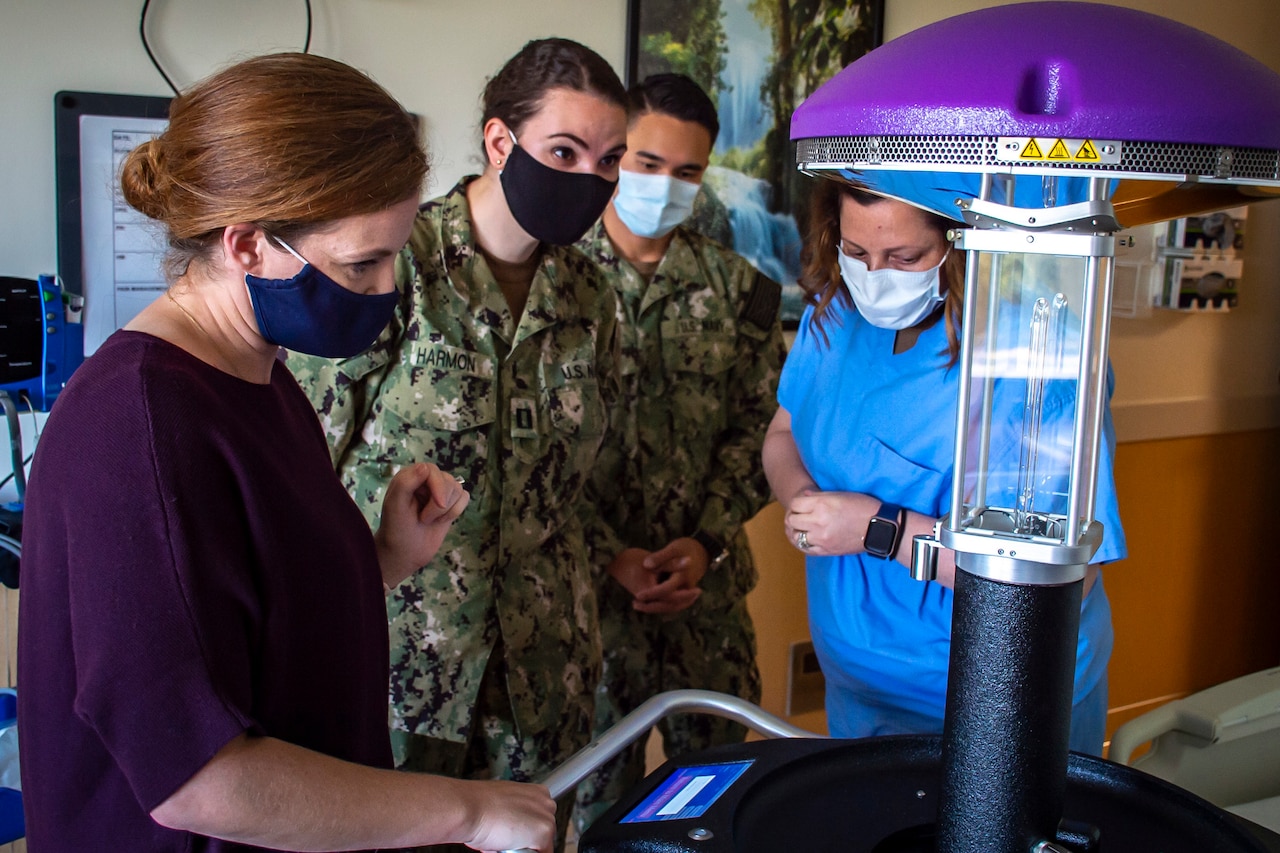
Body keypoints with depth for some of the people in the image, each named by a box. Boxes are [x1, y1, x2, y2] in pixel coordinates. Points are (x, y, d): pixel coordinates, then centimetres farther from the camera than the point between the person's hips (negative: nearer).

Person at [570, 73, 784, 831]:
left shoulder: (735, 286, 4)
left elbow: (759, 423, 3)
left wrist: (708, 542, -8)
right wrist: (609, 557, -14)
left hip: (707, 584, 3)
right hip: (588, 585, -2)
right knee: (598, 791, 13)